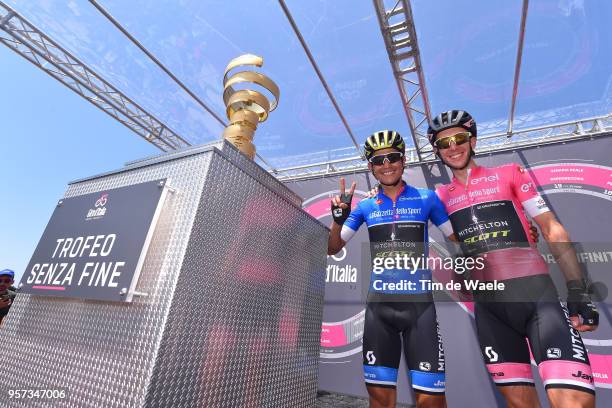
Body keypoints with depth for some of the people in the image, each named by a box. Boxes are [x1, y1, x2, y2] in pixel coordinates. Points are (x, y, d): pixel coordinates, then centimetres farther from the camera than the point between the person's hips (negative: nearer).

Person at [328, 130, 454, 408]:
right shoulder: (365, 206, 6)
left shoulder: (427, 198, 2)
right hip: (379, 305, 2)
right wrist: (339, 217, -8)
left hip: (419, 304, -1)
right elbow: (332, 249, 8)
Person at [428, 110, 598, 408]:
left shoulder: (510, 174, 5)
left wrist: (578, 291, -5)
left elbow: (551, 229, 2)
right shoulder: (441, 196, 8)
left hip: (536, 294, -1)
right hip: (489, 306, 2)